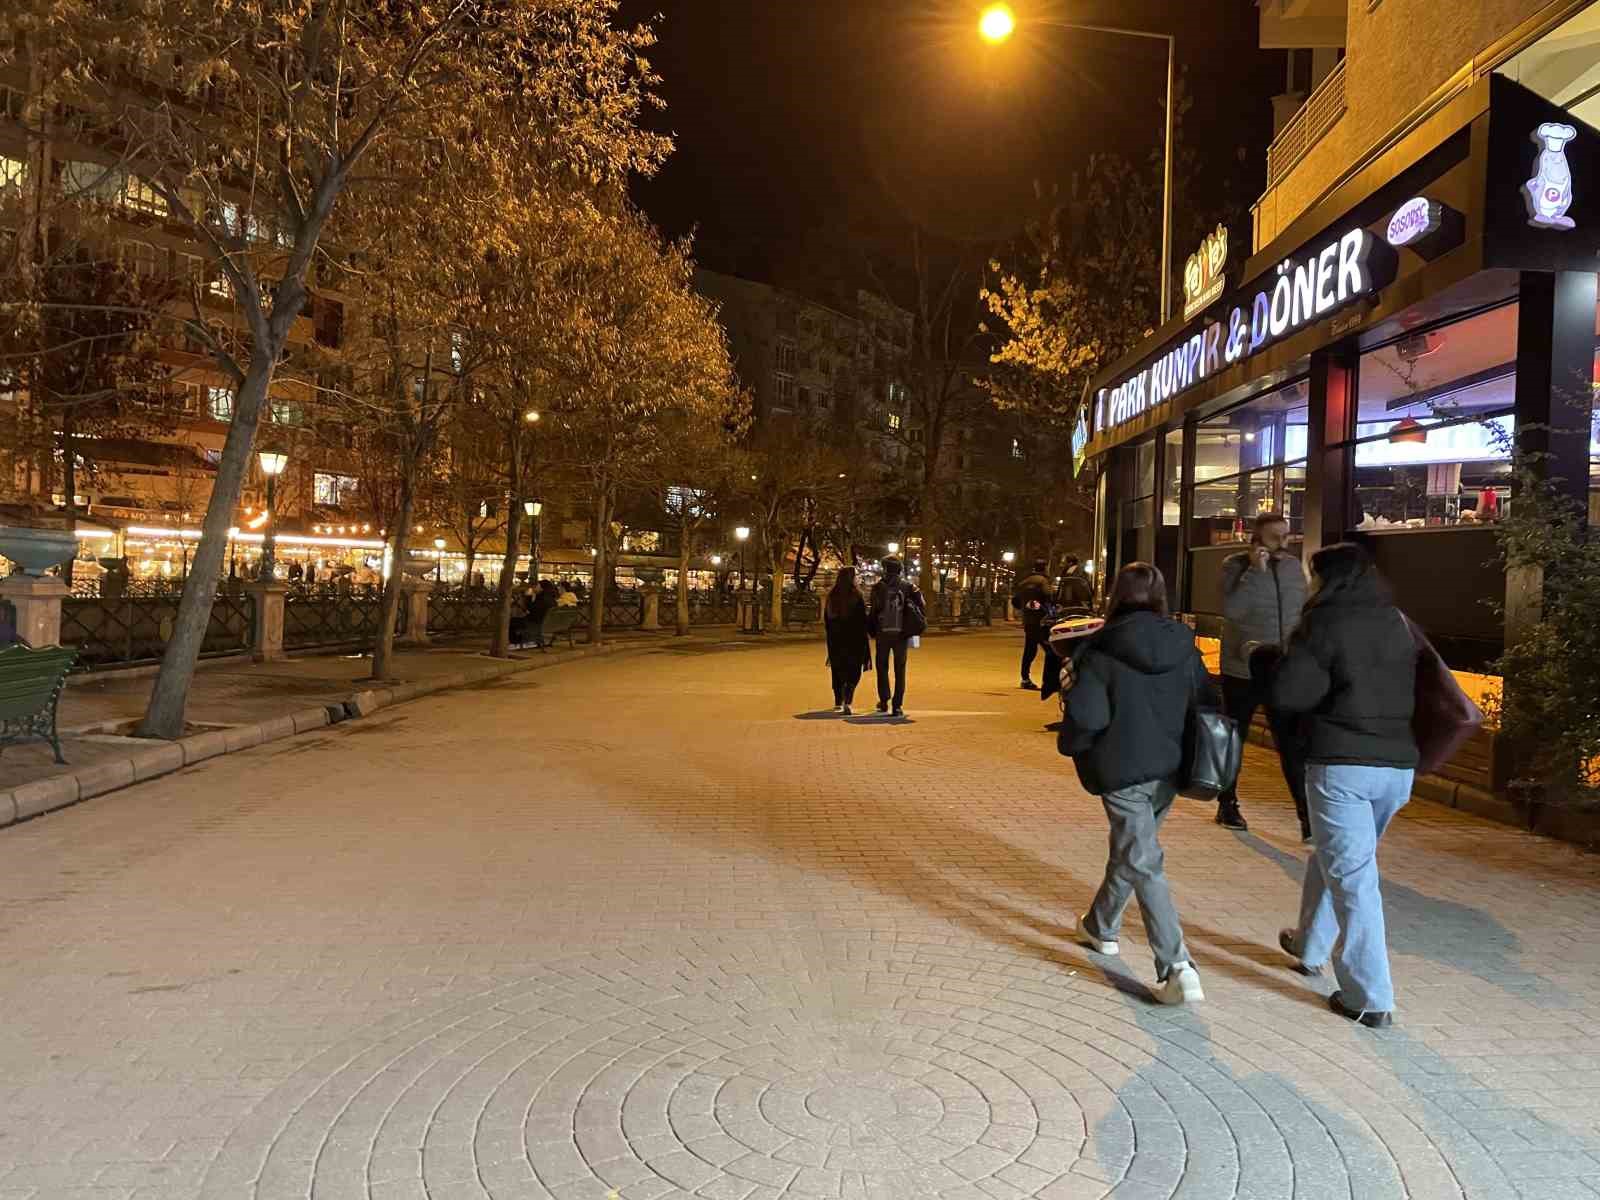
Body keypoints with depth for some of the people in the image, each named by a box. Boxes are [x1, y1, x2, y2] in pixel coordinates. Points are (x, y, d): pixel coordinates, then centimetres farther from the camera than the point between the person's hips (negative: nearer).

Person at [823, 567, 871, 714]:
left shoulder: (831, 595, 3)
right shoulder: (856, 595, -12)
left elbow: (826, 618, 10)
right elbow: (862, 619, -11)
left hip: (835, 638, 5)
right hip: (854, 638, -5)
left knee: (838, 670, 17)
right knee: (853, 671, 1)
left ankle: (838, 703, 26)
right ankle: (847, 702, -17)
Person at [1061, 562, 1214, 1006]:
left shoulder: (1102, 653, -14)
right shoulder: (1184, 647, 1)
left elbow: (1084, 718, -18)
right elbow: (1206, 704, 5)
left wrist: (1072, 746, 2)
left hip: (1123, 773, -6)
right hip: (1169, 770, 6)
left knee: (1143, 865, -2)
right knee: (1129, 850, 23)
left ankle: (1178, 969, -10)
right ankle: (1101, 927, 42)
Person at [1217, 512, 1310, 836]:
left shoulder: (1294, 566, 5)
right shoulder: (1236, 565, -9)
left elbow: (1304, 613, 14)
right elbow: (1231, 609, -24)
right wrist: (1255, 571, -24)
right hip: (1242, 672, -3)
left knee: (1293, 747, -3)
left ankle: (1308, 818, -2)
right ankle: (1227, 805, 28)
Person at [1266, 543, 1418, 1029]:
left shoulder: (1326, 622, -9)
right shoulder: (1399, 623, 11)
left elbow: (1287, 692, -14)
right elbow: (1410, 691, 20)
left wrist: (1268, 660, 3)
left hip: (1342, 765, -7)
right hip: (1398, 765, 7)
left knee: (1351, 875, -2)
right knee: (1335, 857, 24)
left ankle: (1371, 998, 0)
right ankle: (1309, 946, 39)